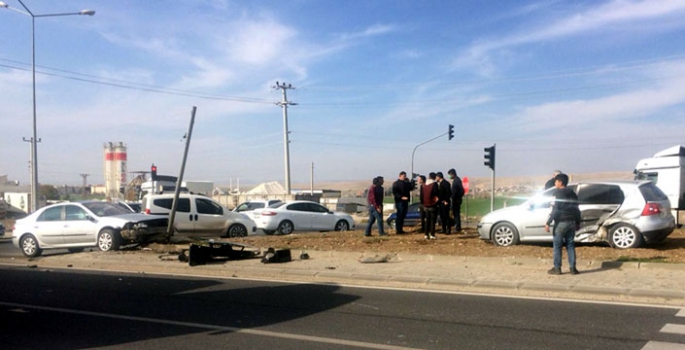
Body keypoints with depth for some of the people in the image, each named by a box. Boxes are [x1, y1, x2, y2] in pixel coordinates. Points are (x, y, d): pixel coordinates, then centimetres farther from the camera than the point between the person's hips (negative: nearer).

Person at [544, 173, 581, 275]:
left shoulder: (558, 193, -10)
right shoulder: (573, 194, 12)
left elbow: (555, 210, -17)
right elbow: (576, 210, 15)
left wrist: (548, 223, -16)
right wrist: (578, 223, 23)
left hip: (561, 223, -7)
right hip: (571, 222, 7)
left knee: (557, 245, 0)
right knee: (570, 245, 11)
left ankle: (557, 268, 2)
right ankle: (573, 268, 9)